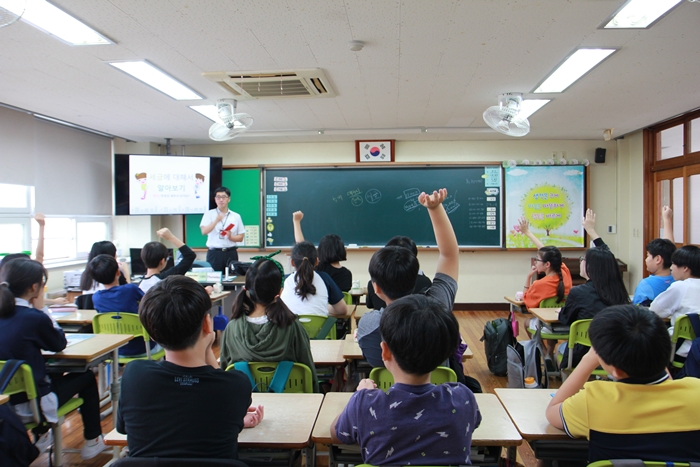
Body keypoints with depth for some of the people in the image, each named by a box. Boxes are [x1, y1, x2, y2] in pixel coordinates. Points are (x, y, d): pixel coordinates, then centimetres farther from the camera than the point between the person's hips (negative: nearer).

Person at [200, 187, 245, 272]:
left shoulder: (236, 216, 8)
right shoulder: (209, 214, 5)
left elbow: (241, 237, 9)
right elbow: (204, 231, -9)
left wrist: (230, 237, -11)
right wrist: (216, 221, -22)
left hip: (231, 253, 2)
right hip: (214, 253, -1)